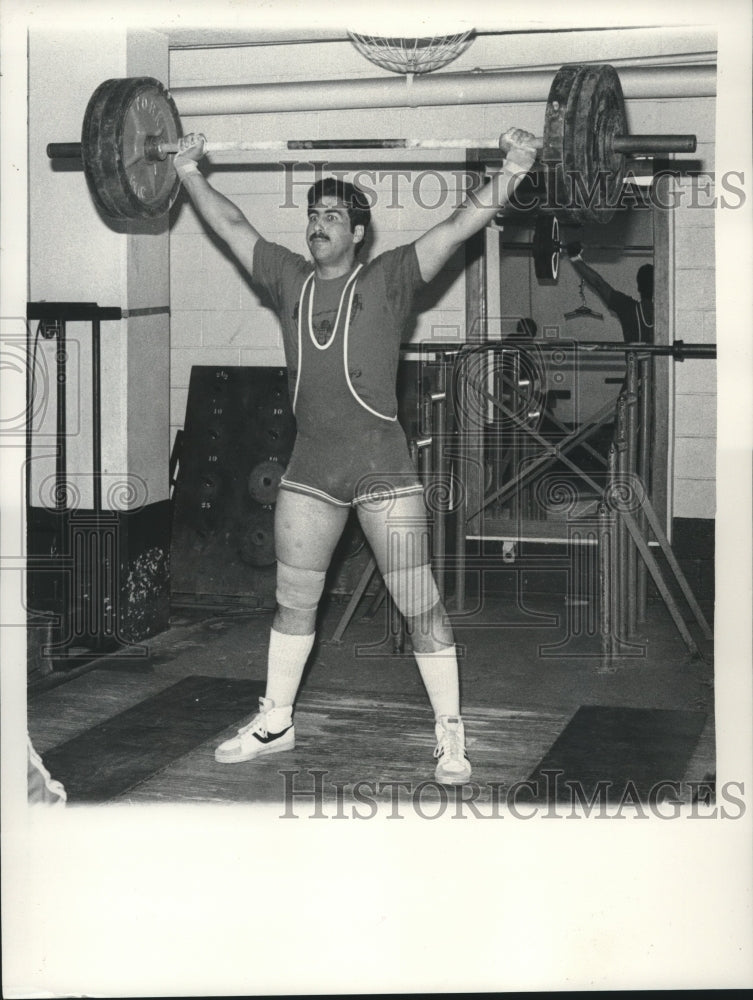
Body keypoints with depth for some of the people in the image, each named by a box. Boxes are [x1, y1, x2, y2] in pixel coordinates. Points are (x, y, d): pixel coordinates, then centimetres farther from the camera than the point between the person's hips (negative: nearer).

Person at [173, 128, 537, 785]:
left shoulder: (389, 279, -2)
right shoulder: (289, 281, 11)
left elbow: (461, 225, -10)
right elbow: (231, 225, 20)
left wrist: (509, 173, -20)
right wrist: (190, 173, 21)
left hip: (383, 471, -5)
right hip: (310, 473, 5)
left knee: (420, 609, -1)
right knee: (293, 605, 15)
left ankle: (451, 733, 10)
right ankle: (275, 724, 30)